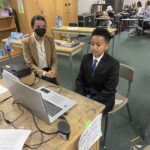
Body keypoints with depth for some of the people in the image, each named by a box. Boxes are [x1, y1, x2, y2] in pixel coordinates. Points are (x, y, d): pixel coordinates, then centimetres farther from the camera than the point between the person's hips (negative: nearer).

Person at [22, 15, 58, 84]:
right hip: (35, 73, -3)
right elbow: (29, 63, -9)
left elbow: (54, 60, 5)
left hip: (49, 71, 3)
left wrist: (53, 71, -15)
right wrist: (43, 73, -23)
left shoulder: (50, 39, 2)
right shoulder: (26, 42, -8)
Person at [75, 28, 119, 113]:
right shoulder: (86, 58, -1)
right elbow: (79, 79, 4)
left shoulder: (113, 64, -16)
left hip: (103, 100, -4)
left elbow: (109, 90, -17)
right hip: (84, 95, 5)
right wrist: (79, 96, -12)